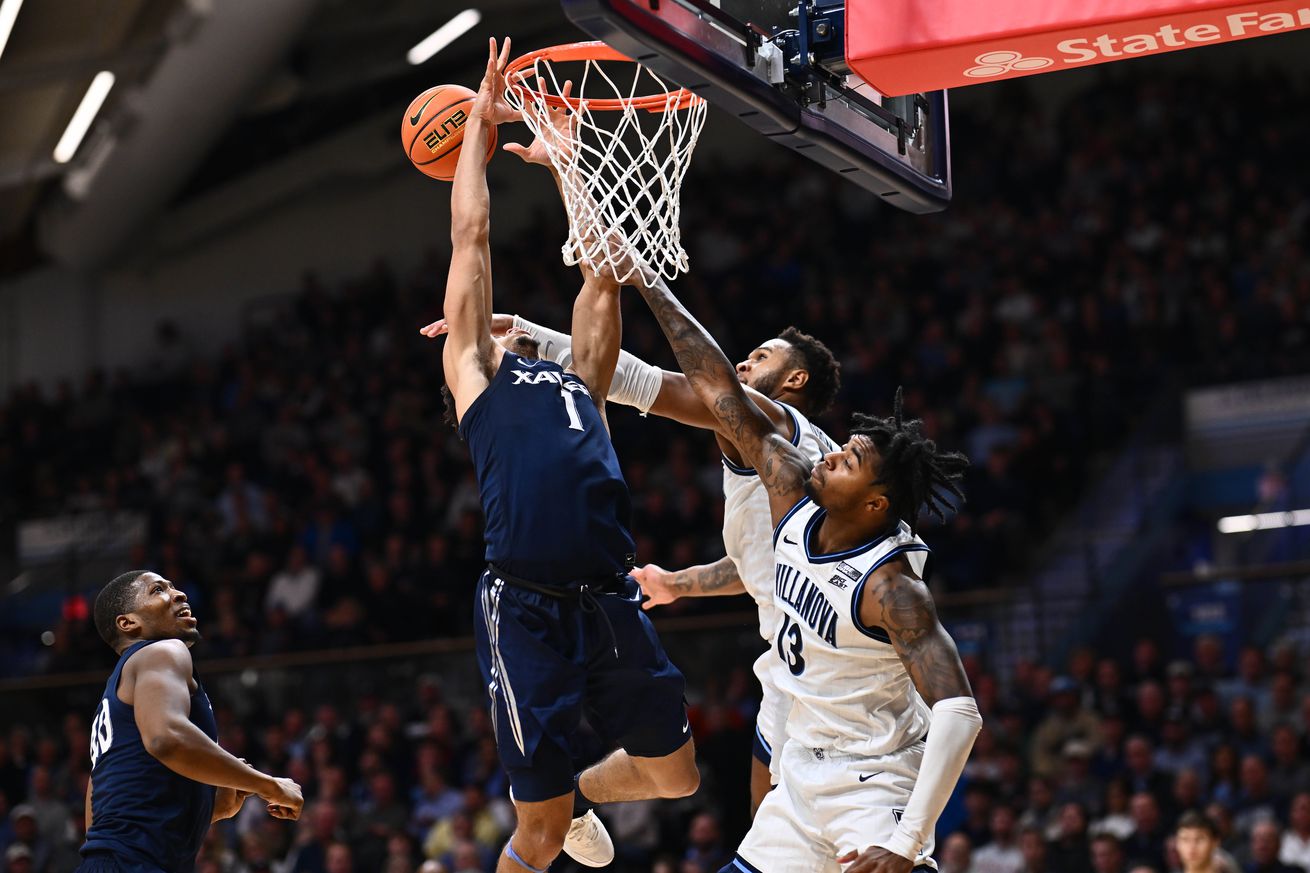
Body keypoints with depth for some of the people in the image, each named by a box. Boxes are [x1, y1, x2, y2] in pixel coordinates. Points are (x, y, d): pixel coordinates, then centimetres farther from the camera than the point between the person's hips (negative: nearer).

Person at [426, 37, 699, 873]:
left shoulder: (579, 381, 25)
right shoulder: (475, 379, 14)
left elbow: (601, 271, 27)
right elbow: (471, 239, 17)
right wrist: (481, 126, 26)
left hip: (613, 606, 5)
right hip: (527, 611, -5)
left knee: (675, 775, 14)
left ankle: (577, 793, 43)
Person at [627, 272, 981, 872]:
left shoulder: (890, 586, -25)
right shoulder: (794, 498, -5)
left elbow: (959, 713, -31)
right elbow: (719, 391, -1)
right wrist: (646, 284, 0)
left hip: (876, 787, -8)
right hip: (803, 775, 8)